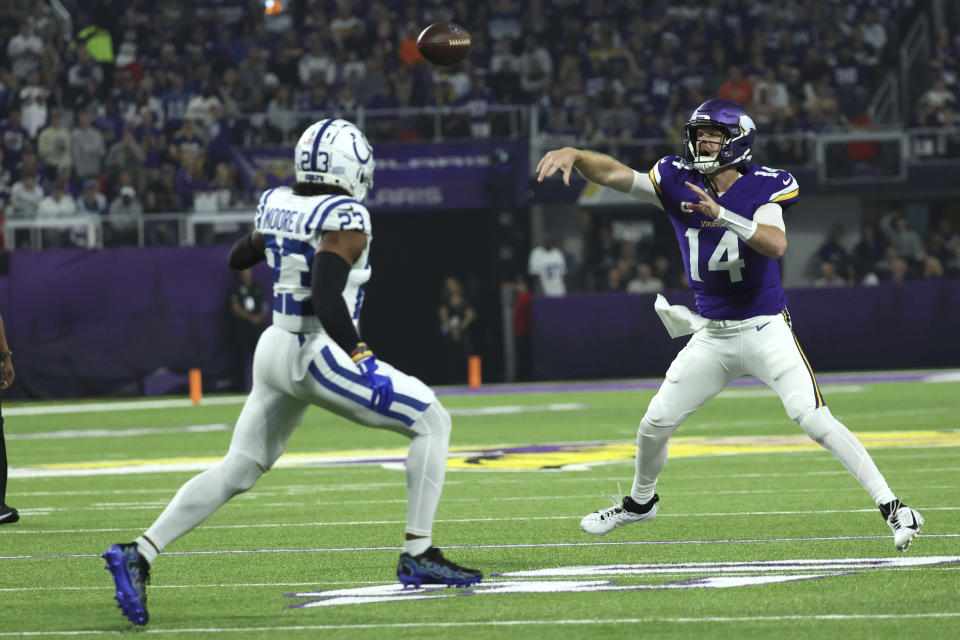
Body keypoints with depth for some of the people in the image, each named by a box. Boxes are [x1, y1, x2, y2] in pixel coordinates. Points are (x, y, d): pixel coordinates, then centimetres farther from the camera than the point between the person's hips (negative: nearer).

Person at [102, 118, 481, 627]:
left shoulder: (276, 205, 6)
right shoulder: (343, 220, -16)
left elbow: (239, 258, 25)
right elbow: (327, 298, -26)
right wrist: (360, 357, -17)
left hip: (276, 352, 8)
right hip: (320, 356, -8)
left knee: (236, 471, 13)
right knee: (432, 423, 5)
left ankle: (138, 555, 1)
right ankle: (418, 556, 0)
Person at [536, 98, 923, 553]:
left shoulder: (761, 188, -12)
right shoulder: (677, 183, -2)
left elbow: (776, 244, -29)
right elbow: (613, 174, -11)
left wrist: (723, 215, -41)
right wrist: (573, 154, -29)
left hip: (765, 330, -4)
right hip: (711, 336, 5)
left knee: (813, 419, -19)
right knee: (655, 424, 9)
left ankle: (892, 508, -15)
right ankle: (640, 501, 38)